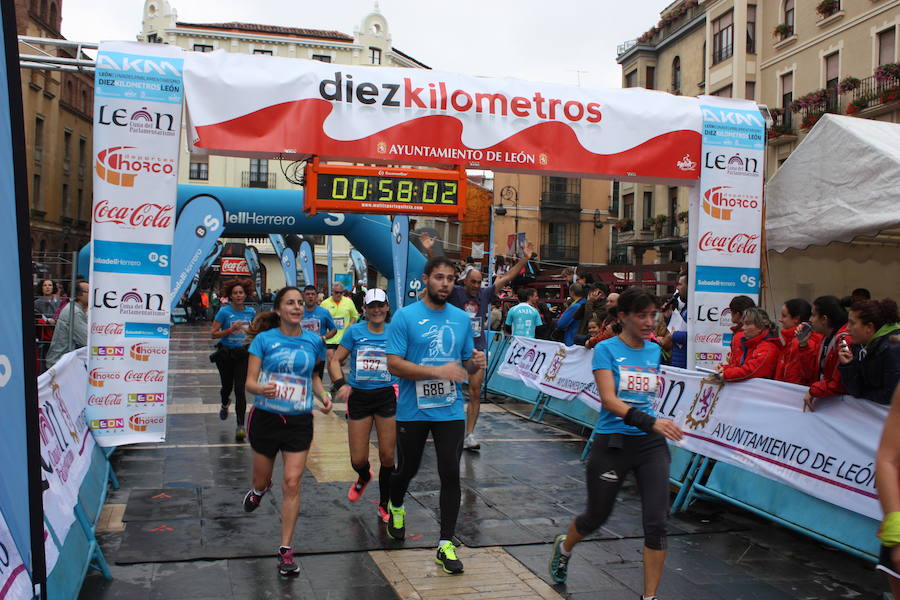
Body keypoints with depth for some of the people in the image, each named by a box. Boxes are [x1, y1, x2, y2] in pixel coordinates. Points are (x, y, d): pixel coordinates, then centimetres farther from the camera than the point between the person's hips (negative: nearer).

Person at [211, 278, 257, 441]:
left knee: (240, 389, -9)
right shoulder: (224, 311, -11)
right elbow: (214, 334, -13)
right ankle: (225, 404, 53)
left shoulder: (250, 312, 0)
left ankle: (240, 426, -10)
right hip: (225, 354, -1)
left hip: (242, 354, 1)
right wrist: (231, 329, -24)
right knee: (227, 386, 15)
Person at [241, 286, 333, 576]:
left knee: (292, 484, -6)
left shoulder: (313, 341, 0)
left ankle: (286, 550, 5)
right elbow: (249, 382, -9)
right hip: (265, 418, 0)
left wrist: (322, 395, -2)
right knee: (262, 480, 15)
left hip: (299, 421, 1)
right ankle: (259, 490, 56)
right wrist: (262, 389, -32)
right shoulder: (264, 339, -7)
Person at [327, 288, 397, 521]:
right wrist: (341, 384, -17)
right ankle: (364, 477, 42)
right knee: (358, 460, 3)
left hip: (387, 396, 0)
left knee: (387, 456, 1)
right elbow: (335, 361, -1)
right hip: (358, 396, 0)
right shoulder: (354, 331, -1)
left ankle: (384, 506, 21)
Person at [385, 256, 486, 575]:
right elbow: (394, 365, -16)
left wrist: (475, 363, -11)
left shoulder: (462, 318, 6)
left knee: (450, 475, -1)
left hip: (450, 411, 2)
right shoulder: (405, 316, -8)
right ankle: (396, 507, 49)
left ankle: (446, 544, 10)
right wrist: (438, 371, -25)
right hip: (413, 412, -2)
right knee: (407, 469, 15)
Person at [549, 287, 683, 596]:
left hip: (651, 443, 4)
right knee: (596, 516, 13)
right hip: (612, 442, -4)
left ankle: (650, 596, 7)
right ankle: (564, 547, 46)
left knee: (657, 522, -7)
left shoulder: (654, 350, 7)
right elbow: (609, 400, -23)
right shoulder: (606, 349, -10)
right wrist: (649, 421, -34)